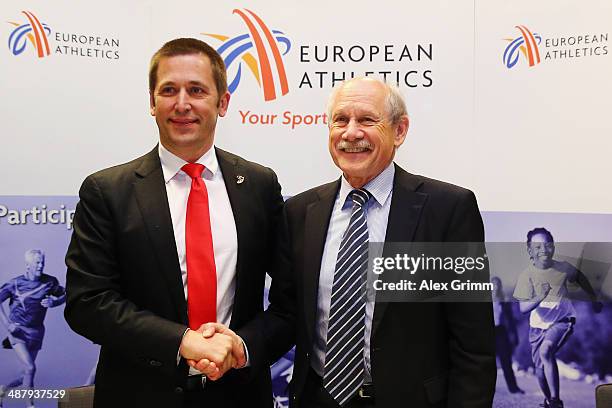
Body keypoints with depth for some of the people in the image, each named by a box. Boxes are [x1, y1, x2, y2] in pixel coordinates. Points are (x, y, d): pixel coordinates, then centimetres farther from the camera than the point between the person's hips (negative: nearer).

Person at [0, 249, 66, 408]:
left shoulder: (50, 281, -2)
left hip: (36, 332, 4)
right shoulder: (16, 283, -8)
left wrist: (53, 302, -11)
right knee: (30, 368, -18)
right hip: (18, 331, -4)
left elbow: (63, 296, 12)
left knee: (27, 373, 10)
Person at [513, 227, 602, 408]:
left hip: (562, 320, -1)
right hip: (538, 325, 2)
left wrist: (594, 298, 21)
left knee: (546, 351, -28)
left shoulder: (563, 267, -8)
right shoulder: (527, 275, -13)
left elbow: (579, 276, 17)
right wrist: (539, 298, -30)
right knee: (540, 367, 8)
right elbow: (523, 308, -13)